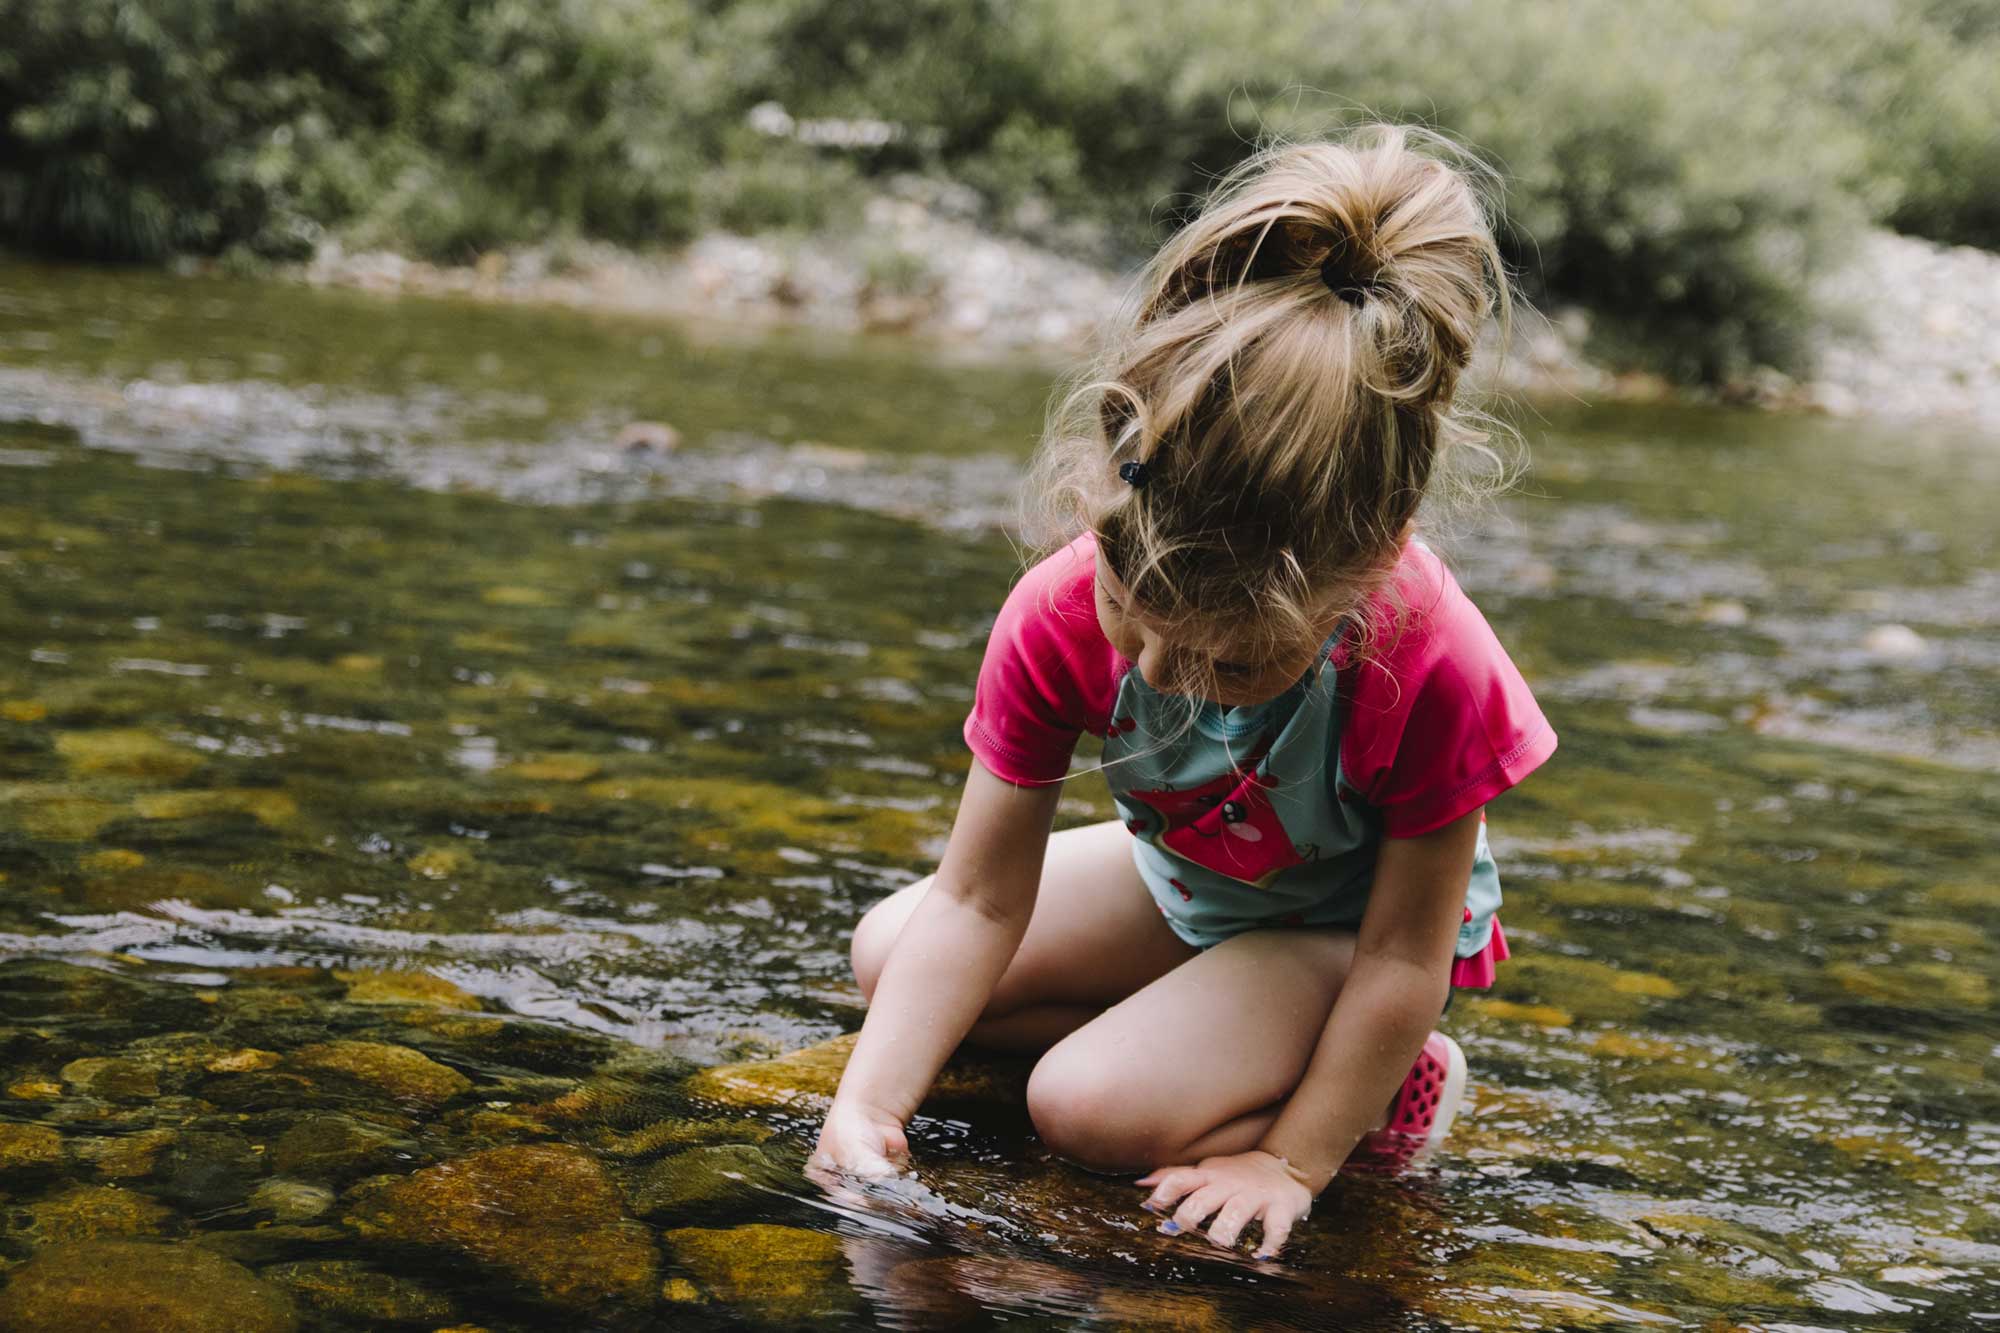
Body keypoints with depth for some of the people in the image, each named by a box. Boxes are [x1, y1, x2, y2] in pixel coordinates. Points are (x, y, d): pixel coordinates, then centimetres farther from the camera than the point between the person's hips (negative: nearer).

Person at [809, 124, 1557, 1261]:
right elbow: (978, 901, -23)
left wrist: (1292, 1164, -24)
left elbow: (1404, 956, -26)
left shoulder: (1432, 669, -39)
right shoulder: (1058, 618, -29)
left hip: (1354, 927, -5)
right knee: (888, 952, 0)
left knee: (1092, 1106, -25)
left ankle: (1390, 1082, -1)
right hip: (1184, 881, 6)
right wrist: (869, 1103, -32)